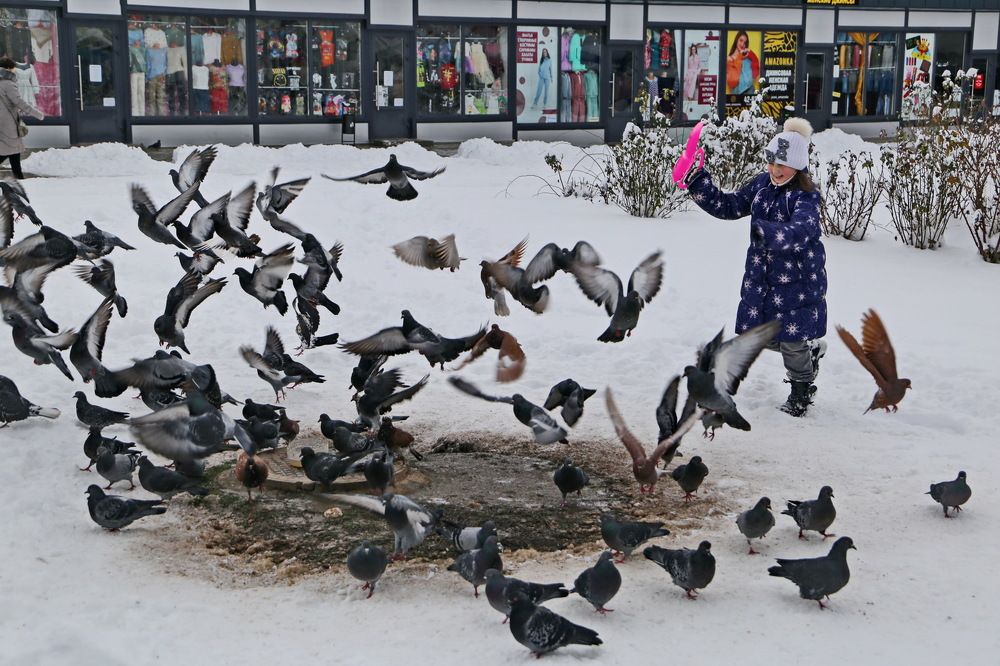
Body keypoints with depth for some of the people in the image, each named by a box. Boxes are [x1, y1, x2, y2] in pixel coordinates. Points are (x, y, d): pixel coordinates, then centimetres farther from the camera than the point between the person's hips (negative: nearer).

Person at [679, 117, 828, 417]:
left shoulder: (806, 196, -19)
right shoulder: (761, 184, 3)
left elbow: (797, 233, -35)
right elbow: (727, 206, 8)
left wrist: (764, 230, -51)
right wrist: (698, 183, -2)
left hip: (797, 279, -7)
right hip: (761, 276, 7)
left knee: (791, 341, 0)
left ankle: (801, 391, 25)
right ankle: (810, 350, 41)